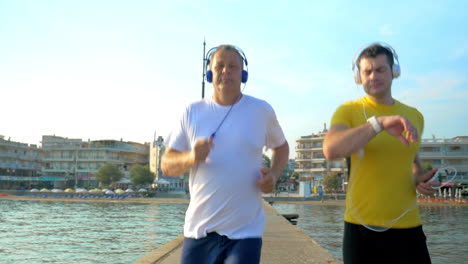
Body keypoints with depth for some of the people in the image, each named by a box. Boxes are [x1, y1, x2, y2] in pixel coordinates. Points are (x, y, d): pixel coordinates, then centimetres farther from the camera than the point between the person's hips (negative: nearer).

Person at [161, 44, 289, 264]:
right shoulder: (192, 113, 2)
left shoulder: (262, 111, 1)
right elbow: (166, 165, 3)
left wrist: (274, 174, -3)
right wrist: (190, 157, -19)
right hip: (199, 230, 2)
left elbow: (281, 147, 18)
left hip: (245, 232, -1)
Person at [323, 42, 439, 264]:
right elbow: (330, 150, -25)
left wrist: (419, 179, 3)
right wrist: (379, 123, -32)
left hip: (407, 228, 3)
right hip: (361, 228, -2)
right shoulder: (348, 111, -5)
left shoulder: (414, 116, 7)